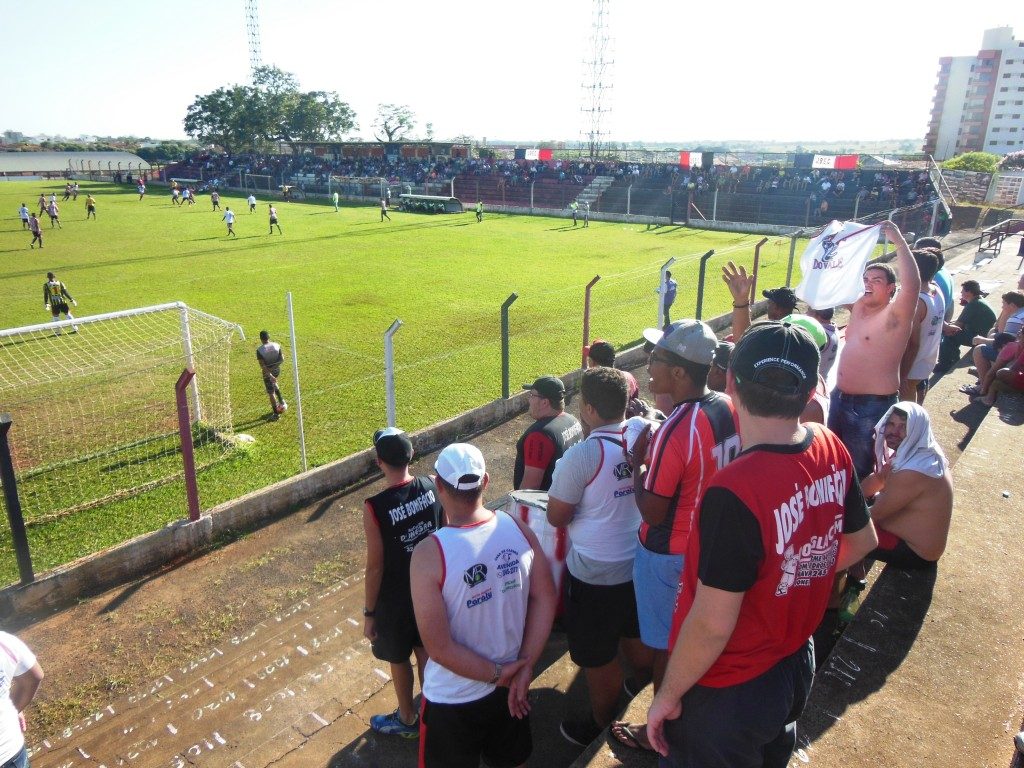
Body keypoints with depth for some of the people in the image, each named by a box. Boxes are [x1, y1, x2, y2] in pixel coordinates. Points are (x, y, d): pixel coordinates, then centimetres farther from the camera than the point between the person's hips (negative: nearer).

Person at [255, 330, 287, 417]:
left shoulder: (259, 350, -18)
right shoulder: (277, 345, -8)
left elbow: (262, 365, -22)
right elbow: (282, 359, -5)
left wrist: (269, 375, -21)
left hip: (267, 372, -4)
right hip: (276, 370, 4)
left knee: (271, 393, 7)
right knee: (274, 384, 36)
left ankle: (275, 414, 14)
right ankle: (281, 401, 28)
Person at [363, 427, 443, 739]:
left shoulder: (375, 507, -29)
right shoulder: (432, 488, -14)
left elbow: (375, 567, -20)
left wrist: (369, 612, -6)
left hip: (395, 600, -4)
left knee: (399, 660, 20)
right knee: (426, 651, 25)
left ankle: (407, 719, 41)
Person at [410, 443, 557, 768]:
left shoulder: (429, 554, -28)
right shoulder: (518, 528, -14)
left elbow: (439, 648, -25)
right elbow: (545, 598, -7)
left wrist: (497, 674, -13)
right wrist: (524, 667, -5)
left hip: (454, 700, -3)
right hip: (511, 684, 4)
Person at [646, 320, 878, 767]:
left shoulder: (734, 493, -36)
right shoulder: (832, 451, -13)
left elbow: (711, 625, -29)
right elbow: (862, 542, 5)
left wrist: (667, 696, -14)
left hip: (728, 692, -6)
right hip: (797, 664, 7)